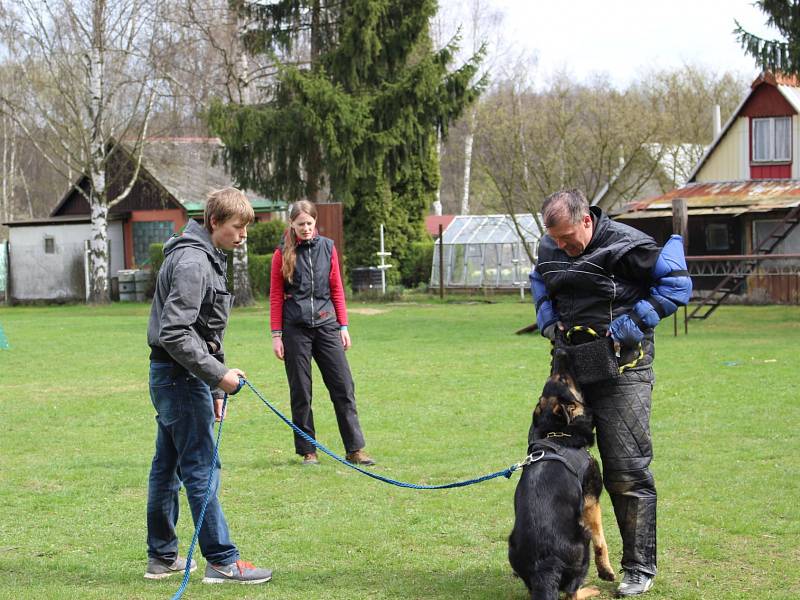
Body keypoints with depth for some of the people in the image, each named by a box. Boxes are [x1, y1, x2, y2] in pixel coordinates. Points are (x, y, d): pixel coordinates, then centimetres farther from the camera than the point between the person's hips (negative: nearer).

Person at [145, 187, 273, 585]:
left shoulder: (206, 258, 16)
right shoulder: (192, 262, -17)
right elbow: (174, 334, -24)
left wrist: (214, 388, 19)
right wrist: (218, 375, -21)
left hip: (172, 377, 10)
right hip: (180, 376, -10)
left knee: (167, 466, 14)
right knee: (202, 469, -6)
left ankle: (162, 556, 23)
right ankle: (222, 561, -1)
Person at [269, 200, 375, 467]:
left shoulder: (327, 248, 7)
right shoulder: (283, 253, 1)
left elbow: (337, 290, 10)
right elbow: (276, 296, 2)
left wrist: (343, 326, 6)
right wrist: (276, 335, -3)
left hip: (326, 325, 2)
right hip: (295, 329, -2)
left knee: (343, 387, -2)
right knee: (300, 392, 3)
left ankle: (355, 449, 3)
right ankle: (308, 451, 12)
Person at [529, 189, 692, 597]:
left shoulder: (626, 246, -15)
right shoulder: (550, 248, 6)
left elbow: (677, 283, -11)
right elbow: (539, 281, 27)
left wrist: (634, 321, -18)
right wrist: (548, 318, 9)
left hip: (621, 368, -7)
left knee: (627, 471, -6)